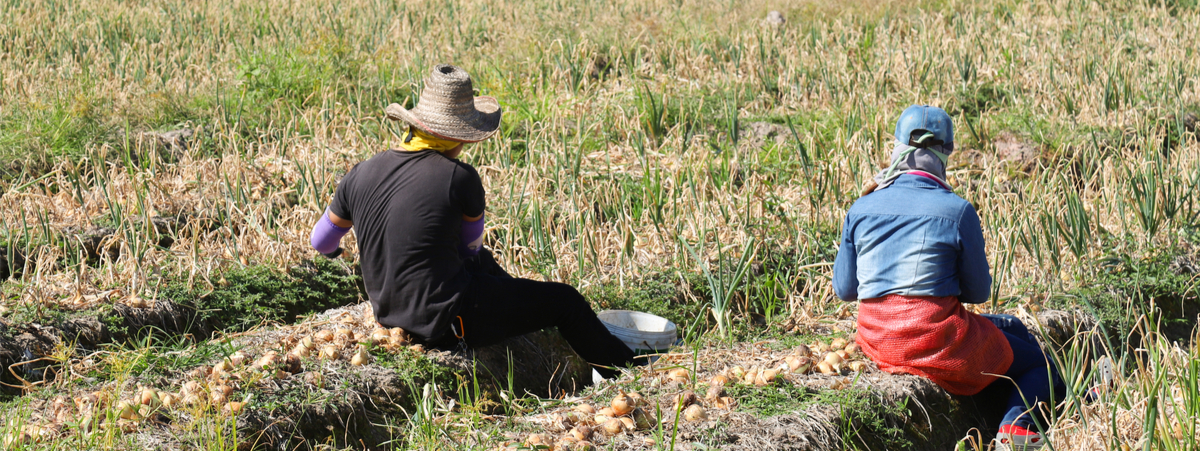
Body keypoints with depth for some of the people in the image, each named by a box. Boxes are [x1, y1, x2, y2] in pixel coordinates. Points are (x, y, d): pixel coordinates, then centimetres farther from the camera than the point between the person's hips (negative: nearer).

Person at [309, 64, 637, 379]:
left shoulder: (361, 175, -3)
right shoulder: (459, 178, -17)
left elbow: (320, 243, 12)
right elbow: (471, 245, 2)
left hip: (389, 312, 7)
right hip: (448, 324, -7)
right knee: (566, 302, 10)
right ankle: (620, 371, 28)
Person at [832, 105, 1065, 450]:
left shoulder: (861, 210, 1)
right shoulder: (957, 211, -10)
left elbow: (844, 289, 8)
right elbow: (979, 292, -1)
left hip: (876, 342, 6)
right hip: (938, 342, -6)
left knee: (1012, 328, 29)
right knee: (1037, 362, 17)